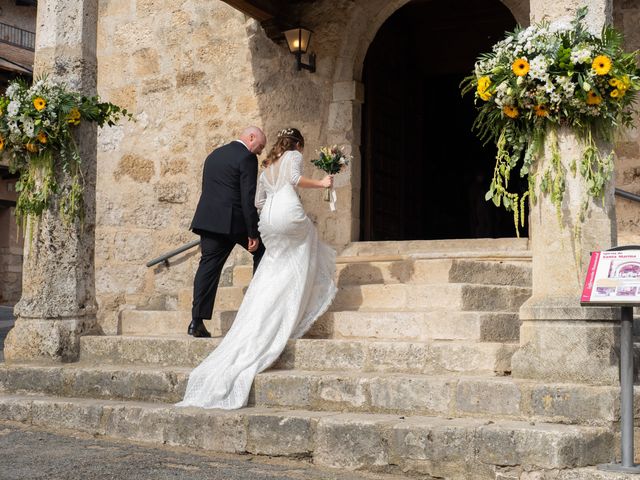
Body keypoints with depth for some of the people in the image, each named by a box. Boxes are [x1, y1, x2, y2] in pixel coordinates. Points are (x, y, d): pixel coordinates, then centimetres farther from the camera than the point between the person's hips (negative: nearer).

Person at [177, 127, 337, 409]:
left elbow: (258, 201, 25)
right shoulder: (294, 157, 10)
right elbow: (294, 179, -11)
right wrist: (320, 184, -2)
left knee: (269, 285, 8)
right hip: (289, 212, -6)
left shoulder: (267, 167, 29)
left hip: (268, 219, 6)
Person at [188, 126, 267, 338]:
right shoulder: (247, 158, -6)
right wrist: (253, 233, -12)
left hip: (208, 219, 6)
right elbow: (248, 198, -13)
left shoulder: (214, 155, 19)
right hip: (235, 220, -6)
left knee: (209, 266, 3)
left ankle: (197, 321, -4)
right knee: (261, 252, 15)